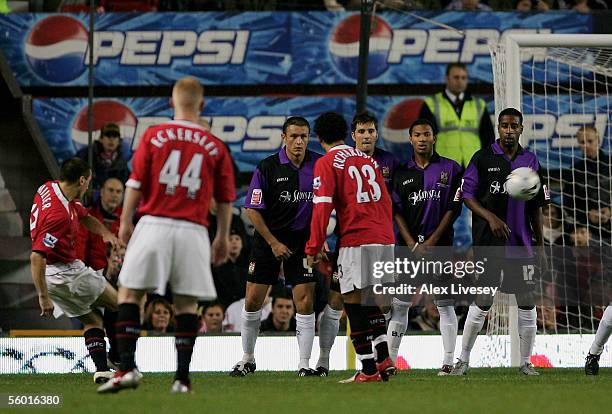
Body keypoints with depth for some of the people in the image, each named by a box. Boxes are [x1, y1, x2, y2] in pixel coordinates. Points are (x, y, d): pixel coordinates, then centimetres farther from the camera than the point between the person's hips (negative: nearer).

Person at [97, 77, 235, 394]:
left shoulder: (154, 135, 1)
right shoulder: (215, 147, 6)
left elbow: (136, 183, 0)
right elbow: (225, 199, 10)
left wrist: (125, 222, 9)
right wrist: (222, 237, 19)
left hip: (154, 224, -1)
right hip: (194, 231, 1)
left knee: (129, 293, 4)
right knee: (186, 302, 6)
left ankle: (128, 367, -8)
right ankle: (182, 377, 3)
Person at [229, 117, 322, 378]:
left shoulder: (318, 164, -4)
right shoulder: (267, 167, -10)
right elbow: (253, 210, -7)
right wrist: (274, 242, -9)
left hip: (302, 239, 1)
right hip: (267, 239, -1)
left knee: (305, 302, -7)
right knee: (253, 300, 1)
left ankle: (304, 364, -1)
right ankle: (248, 359, 19)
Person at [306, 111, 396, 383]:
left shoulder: (327, 163, -2)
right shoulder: (368, 160, 17)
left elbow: (322, 206, -10)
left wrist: (314, 247, -6)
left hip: (356, 240, -7)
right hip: (385, 239, 7)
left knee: (354, 303, -2)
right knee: (371, 302, 19)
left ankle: (369, 369, -6)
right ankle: (383, 358, 8)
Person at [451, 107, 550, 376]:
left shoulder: (530, 161, 9)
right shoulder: (482, 159, -1)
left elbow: (536, 208, 12)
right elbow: (467, 195, -2)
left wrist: (540, 247, 10)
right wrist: (491, 218, -18)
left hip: (522, 244, 3)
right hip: (489, 243, -3)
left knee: (527, 303, 2)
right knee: (482, 303, -2)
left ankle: (526, 362, 12)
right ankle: (463, 361, 9)